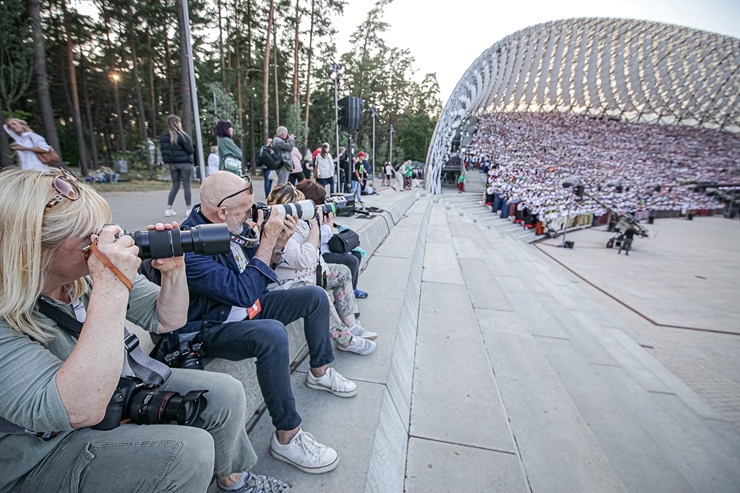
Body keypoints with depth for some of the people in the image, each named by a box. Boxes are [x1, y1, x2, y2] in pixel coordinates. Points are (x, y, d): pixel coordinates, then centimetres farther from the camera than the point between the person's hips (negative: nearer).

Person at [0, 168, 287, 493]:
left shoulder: (88, 275, -9)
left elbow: (166, 320, -1)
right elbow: (81, 411, -37)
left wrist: (173, 268, -20)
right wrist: (112, 286, -40)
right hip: (44, 455, -6)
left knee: (226, 394, -5)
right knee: (187, 451, -26)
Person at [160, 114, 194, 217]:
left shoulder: (164, 135, 6)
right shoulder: (181, 135, -13)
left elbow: (163, 149, 9)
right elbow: (190, 150, -13)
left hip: (172, 163, 6)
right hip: (184, 162, -6)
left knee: (175, 185, 13)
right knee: (186, 186, 0)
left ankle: (168, 209, 10)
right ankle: (188, 209, 3)